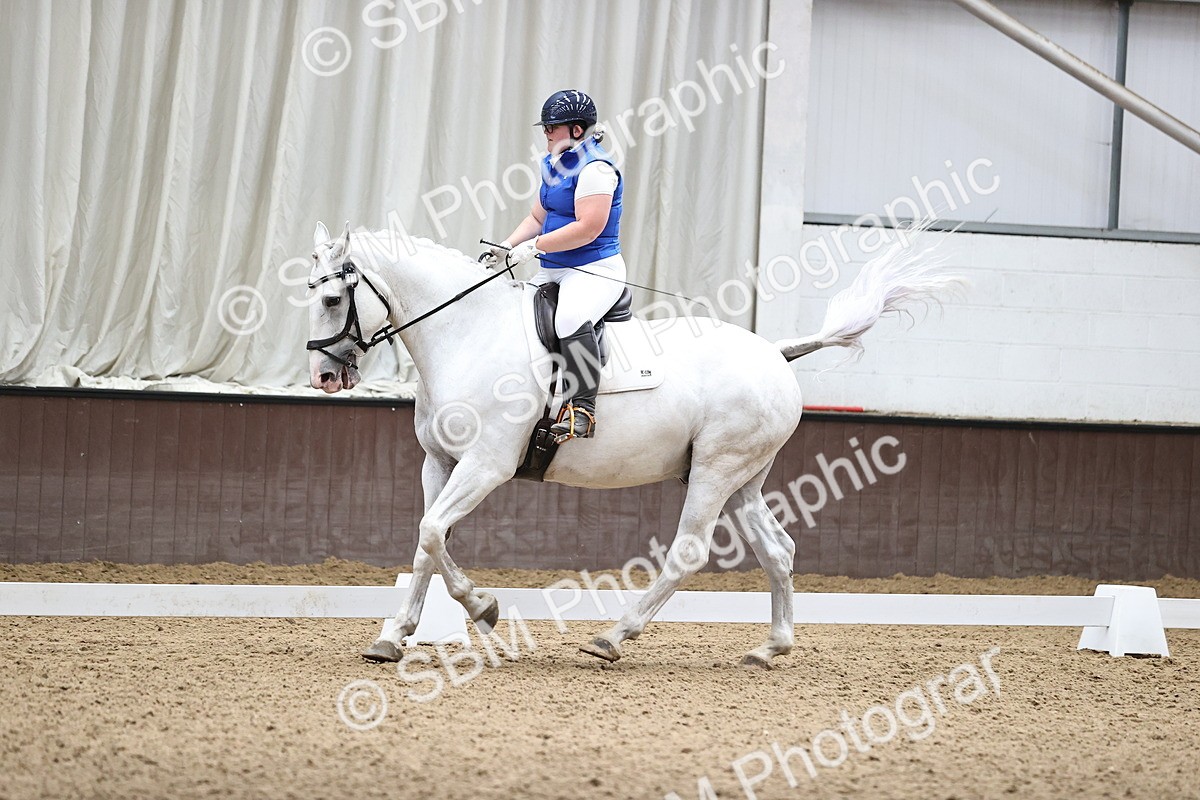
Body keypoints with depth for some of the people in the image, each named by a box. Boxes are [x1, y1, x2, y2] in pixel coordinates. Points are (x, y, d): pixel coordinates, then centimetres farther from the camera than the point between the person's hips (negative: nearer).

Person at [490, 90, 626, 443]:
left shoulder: (595, 168, -14)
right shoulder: (553, 164, 15)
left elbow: (589, 227, -24)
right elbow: (538, 218, 21)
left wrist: (534, 246, -21)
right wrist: (507, 248, 3)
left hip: (595, 271, -11)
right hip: (552, 271, 11)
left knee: (571, 318, -38)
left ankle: (582, 406, -36)